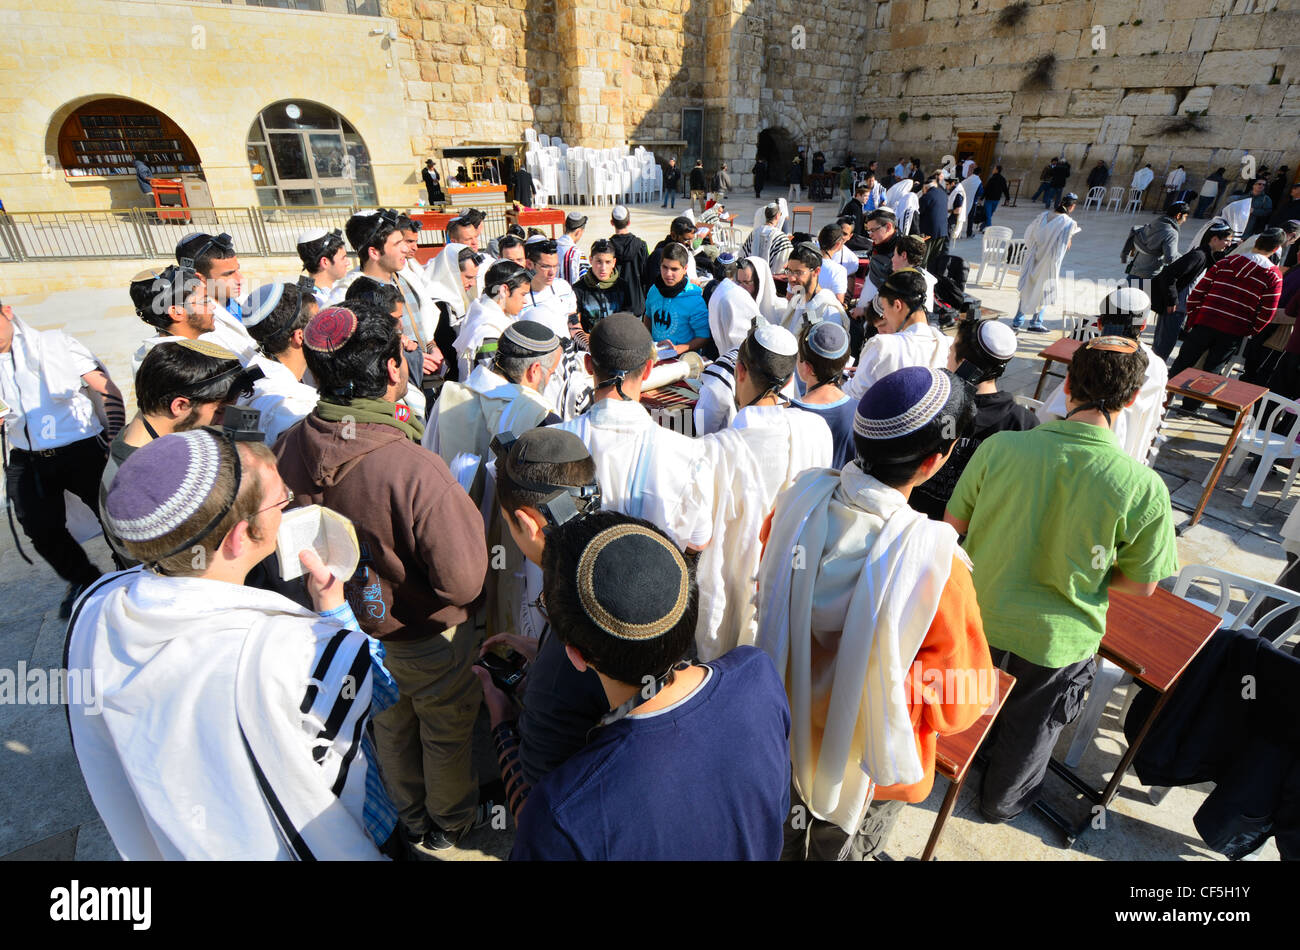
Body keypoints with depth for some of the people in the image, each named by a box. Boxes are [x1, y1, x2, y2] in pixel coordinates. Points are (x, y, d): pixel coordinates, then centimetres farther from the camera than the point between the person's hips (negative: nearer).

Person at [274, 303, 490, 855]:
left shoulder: (289, 449, -18)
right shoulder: (415, 470, -39)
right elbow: (465, 581, -32)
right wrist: (464, 511, -15)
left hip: (352, 630, 6)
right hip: (429, 643, -5)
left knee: (390, 728, 30)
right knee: (446, 733, 24)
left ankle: (410, 819, 57)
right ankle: (448, 824, 52)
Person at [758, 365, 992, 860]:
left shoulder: (799, 499, -22)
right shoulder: (933, 563, -37)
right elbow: (959, 704, -22)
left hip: (788, 728, 4)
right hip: (866, 761, -4)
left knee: (787, 839, 33)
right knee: (839, 848, 29)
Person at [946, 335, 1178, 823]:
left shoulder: (999, 446, -23)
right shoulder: (1144, 488, -24)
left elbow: (953, 525, -11)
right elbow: (1141, 584, -12)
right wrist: (1083, 571, 5)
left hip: (981, 614, 1)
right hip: (1056, 639, -1)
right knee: (1031, 724, 28)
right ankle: (1004, 798, 53)